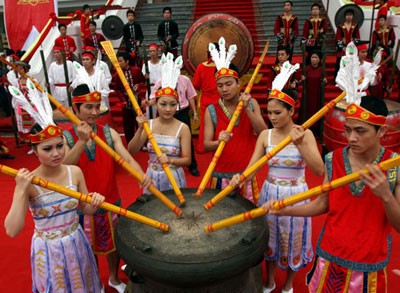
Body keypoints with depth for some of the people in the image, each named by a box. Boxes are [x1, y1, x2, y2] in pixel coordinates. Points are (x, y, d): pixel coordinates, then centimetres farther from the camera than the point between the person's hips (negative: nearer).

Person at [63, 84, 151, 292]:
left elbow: (127, 158, -15)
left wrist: (141, 175, -34)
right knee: (88, 247, 16)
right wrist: (82, 141, -29)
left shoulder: (109, 132, -4)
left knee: (114, 242, 19)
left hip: (111, 200, 2)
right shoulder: (66, 137, -7)